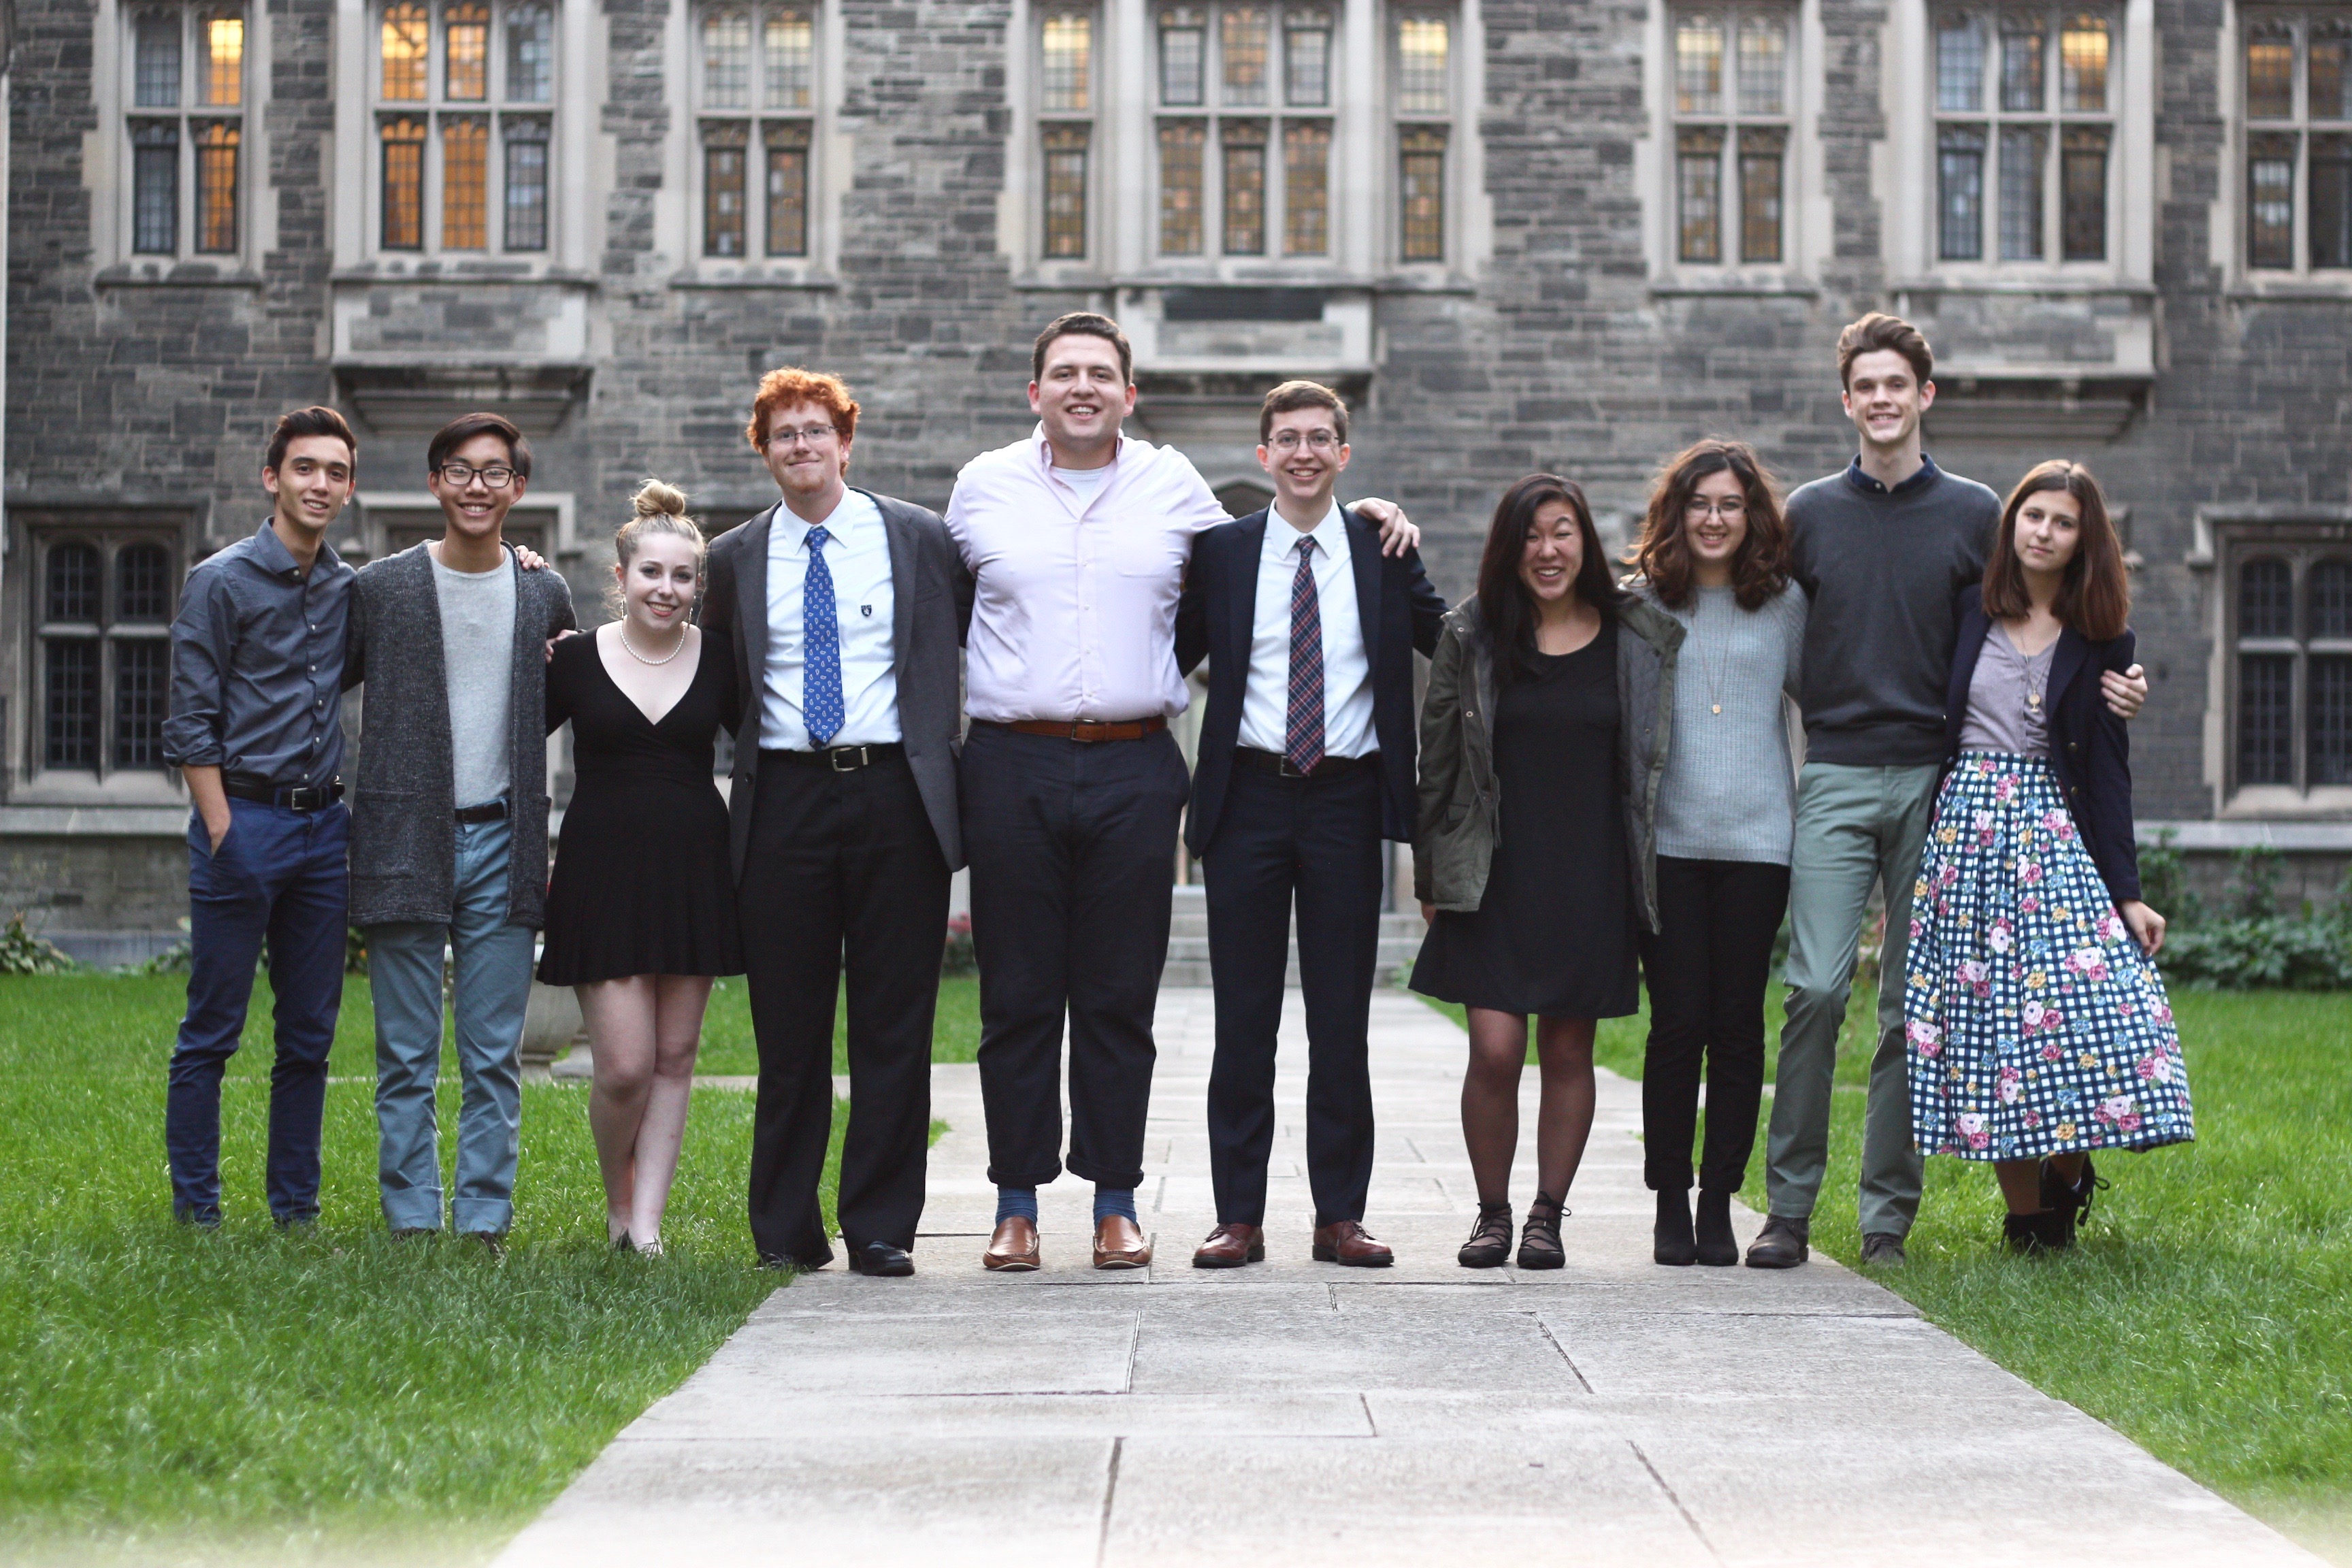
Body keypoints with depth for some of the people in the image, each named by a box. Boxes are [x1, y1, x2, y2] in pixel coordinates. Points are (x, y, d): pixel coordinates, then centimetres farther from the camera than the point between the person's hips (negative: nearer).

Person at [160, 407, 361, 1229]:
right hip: (244, 819, -5)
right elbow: (191, 722, -6)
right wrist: (222, 835, -14)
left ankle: (296, 1208, 16)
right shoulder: (223, 581, -4)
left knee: (310, 1033, 8)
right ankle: (196, 1210, 5)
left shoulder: (352, 589, 10)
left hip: (324, 823, 5)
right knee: (212, 1031, -1)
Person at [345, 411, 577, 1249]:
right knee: (405, 1059, 3)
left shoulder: (545, 597, 8)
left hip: (502, 843, 2)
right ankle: (411, 1221, 9)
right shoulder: (379, 588, 1)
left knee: (495, 1057, 3)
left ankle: (484, 1220, 8)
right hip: (404, 841, -2)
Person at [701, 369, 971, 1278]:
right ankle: (787, 1232, 11)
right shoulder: (734, 559, 11)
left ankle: (882, 1228, 7)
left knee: (894, 1026, 0)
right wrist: (752, 749, 10)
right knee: (788, 1031, 3)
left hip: (895, 794, -1)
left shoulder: (918, 539, 6)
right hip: (783, 802, 1)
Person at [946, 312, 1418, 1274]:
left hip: (1135, 770, 0)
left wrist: (1348, 513, 14)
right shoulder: (984, 486, 7)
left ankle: (1116, 1203, 10)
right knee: (1017, 997, 2)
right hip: (1013, 764, 0)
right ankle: (1017, 1203, 10)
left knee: (1120, 997, 3)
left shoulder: (1172, 485, 9)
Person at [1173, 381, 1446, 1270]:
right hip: (1248, 799, 0)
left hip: (1347, 798, 0)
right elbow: (1171, 658, 9)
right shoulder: (1221, 551, 6)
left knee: (1343, 1021, 4)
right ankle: (1239, 1217, 7)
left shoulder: (1385, 554, 5)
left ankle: (1341, 1216, 10)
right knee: (1244, 1019, 3)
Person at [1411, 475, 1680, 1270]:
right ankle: (1491, 1213, 8)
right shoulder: (1471, 635, 3)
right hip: (1495, 877, -1)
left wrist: (1646, 868, 7)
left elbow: (1653, 757, 11)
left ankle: (1548, 1216, 15)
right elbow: (1438, 759, 7)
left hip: (1589, 877, 1)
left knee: (1568, 1051, 4)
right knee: (1495, 1050, -7)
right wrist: (1431, 873, 6)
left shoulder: (1636, 638, 4)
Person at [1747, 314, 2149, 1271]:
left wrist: (2103, 689, 0)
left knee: (1913, 1008, 2)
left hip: (1936, 779, 1)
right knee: (1817, 988, -12)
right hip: (1837, 776, -1)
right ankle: (1788, 1206, -5)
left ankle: (1888, 1217, 7)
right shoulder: (1810, 514, 9)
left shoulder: (1975, 514, 9)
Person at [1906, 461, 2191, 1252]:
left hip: (2055, 830, -1)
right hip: (1965, 823, 1)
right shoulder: (1968, 614, 8)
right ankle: (2026, 1217, 3)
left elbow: (2108, 771, 4)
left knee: (2088, 1007, -14)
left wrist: (2127, 890, -2)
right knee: (1987, 1014, -3)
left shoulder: (2101, 640, 6)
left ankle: (2068, 1173, 10)